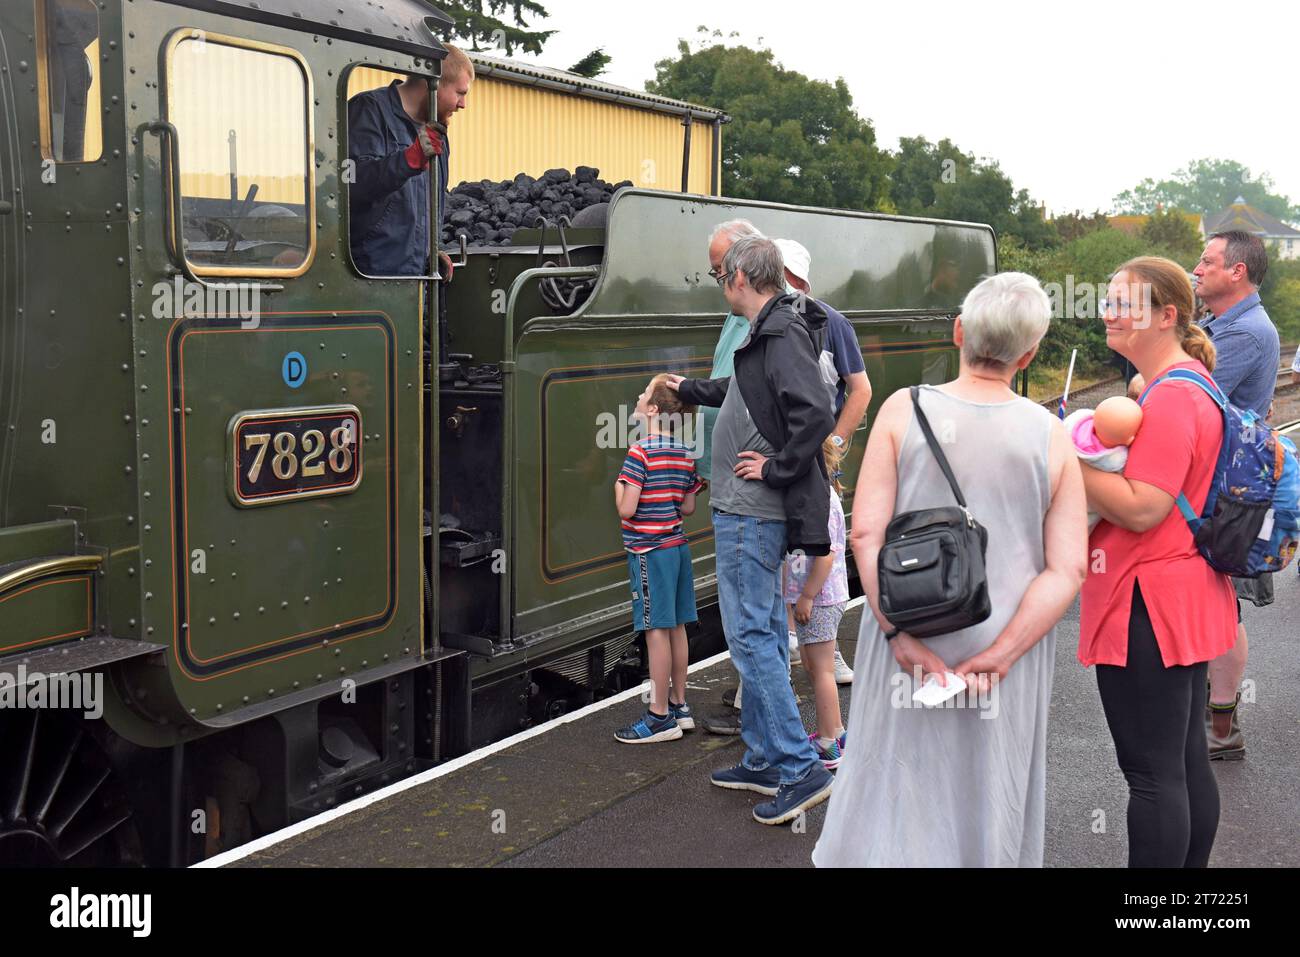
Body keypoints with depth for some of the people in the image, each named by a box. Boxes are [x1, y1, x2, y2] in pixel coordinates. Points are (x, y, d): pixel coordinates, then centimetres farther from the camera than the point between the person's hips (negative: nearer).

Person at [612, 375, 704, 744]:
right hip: (677, 546, 8)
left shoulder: (640, 453, -16)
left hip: (649, 550, -8)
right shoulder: (685, 455, 8)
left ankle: (660, 717, 1)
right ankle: (679, 706, 23)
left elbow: (626, 509, -18)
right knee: (676, 627, 13)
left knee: (656, 630, -4)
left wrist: (618, 487, 0)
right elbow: (688, 508, 12)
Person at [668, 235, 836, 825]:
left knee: (751, 635, -7)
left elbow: (815, 414, -29)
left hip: (751, 513, -10)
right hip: (751, 511, 10)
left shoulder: (782, 336, -16)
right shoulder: (768, 334, 15)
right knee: (762, 632, 14)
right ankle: (764, 761, 25)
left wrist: (776, 469, -18)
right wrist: (687, 390, 48)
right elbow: (742, 394, 34)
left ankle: (800, 769, -2)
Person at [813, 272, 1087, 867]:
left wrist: (901, 637, -14)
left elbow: (867, 535, -15)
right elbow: (1067, 570, -9)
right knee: (990, 794, 18)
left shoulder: (904, 410, -9)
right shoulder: (1050, 435, -5)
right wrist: (998, 656, -12)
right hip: (1008, 644, 1)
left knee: (897, 784, 14)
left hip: (910, 644, -1)